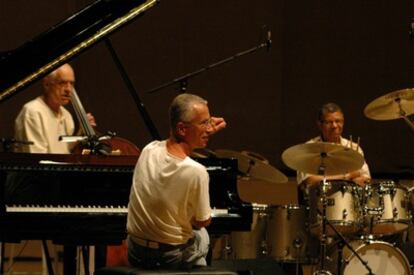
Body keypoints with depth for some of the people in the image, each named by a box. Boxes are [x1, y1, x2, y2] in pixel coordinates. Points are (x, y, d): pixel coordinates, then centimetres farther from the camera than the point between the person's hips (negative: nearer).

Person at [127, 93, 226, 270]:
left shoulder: (149, 151, -13)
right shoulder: (196, 172, -29)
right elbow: (202, 222, -13)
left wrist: (205, 132, 12)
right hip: (173, 259, -4)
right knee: (202, 235, 32)